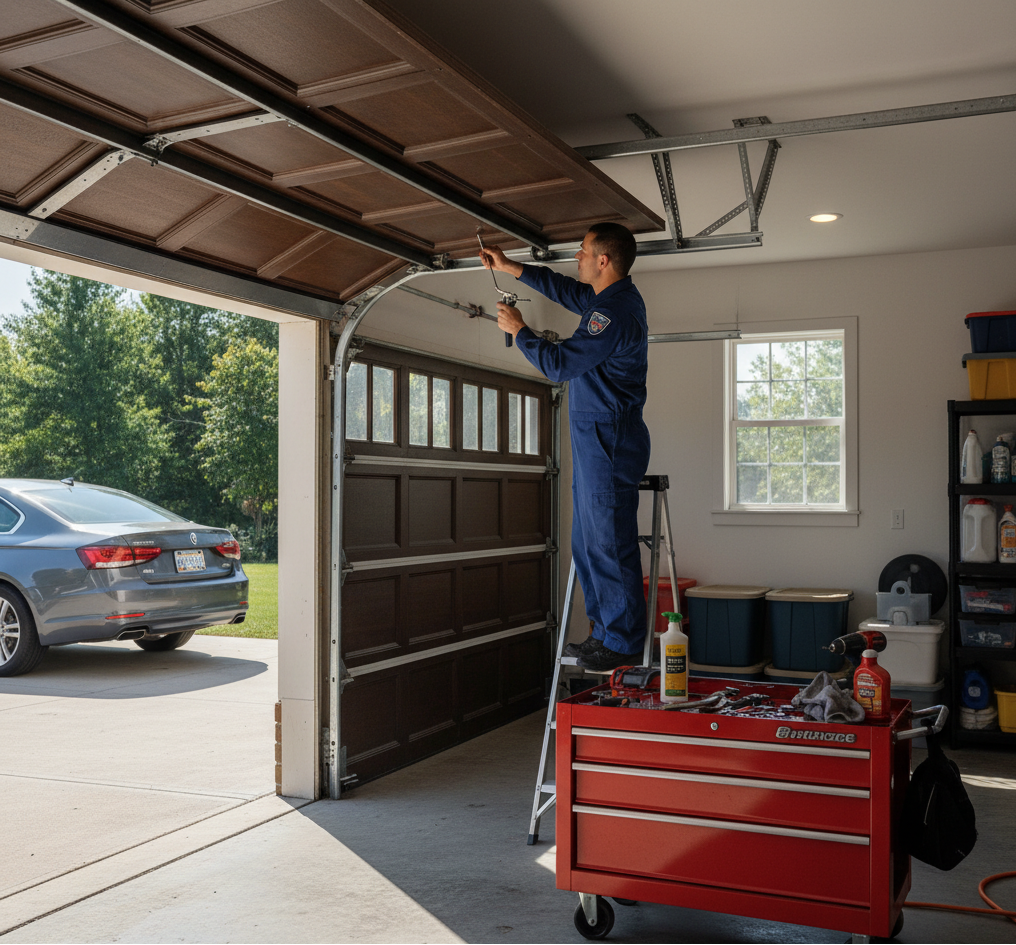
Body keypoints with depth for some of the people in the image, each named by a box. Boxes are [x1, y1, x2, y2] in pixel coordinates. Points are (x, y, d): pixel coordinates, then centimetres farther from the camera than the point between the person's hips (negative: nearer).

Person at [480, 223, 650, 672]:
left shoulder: (615, 313, -19)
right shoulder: (610, 298, 14)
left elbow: (560, 364, -17)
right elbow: (564, 289, 31)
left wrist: (519, 330, -2)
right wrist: (508, 267, 30)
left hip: (609, 441, -11)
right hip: (594, 439, 11)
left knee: (609, 543, -6)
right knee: (588, 543, 15)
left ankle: (624, 643, 2)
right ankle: (606, 631, 22)